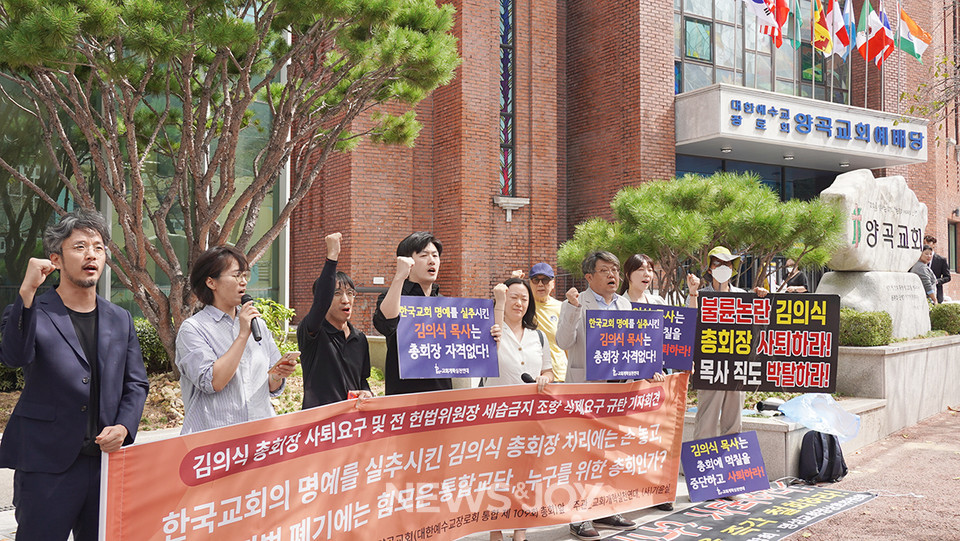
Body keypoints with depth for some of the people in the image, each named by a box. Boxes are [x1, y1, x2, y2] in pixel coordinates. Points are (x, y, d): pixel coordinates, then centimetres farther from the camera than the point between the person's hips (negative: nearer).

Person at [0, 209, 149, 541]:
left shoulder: (120, 320, 11)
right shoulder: (33, 313, -1)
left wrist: (123, 427, -5)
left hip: (108, 459, 4)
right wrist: (28, 291, -29)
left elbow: (136, 384, 12)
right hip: (47, 463, -4)